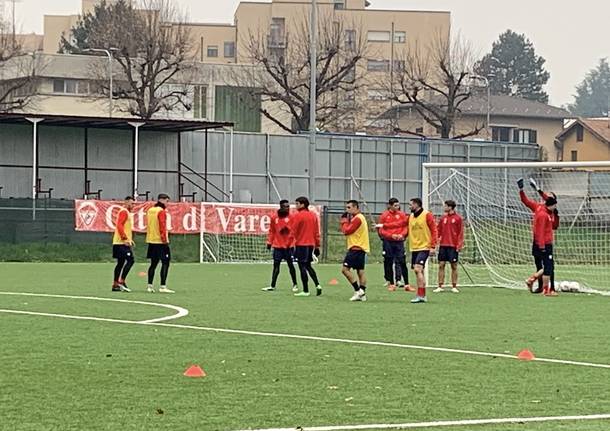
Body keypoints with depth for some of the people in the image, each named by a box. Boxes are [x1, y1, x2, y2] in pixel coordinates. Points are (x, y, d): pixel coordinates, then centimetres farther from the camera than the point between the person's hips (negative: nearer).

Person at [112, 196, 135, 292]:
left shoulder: (127, 213, 22)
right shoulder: (124, 212, -9)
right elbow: (119, 225, -21)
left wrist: (130, 239, 21)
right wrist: (125, 238, -25)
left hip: (123, 242, 11)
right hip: (122, 243, -11)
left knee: (120, 263, 10)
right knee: (130, 260, -14)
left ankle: (115, 285, 11)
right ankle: (121, 282, -16)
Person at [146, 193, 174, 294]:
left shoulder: (150, 210, 13)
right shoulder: (161, 211, -11)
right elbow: (162, 226, -17)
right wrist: (165, 239, -15)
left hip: (151, 241, 8)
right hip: (160, 241, -8)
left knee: (154, 263, 12)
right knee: (165, 263, -6)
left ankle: (150, 286, 11)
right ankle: (163, 287, -12)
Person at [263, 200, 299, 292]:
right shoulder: (274, 218, 3)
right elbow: (272, 231, 8)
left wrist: (296, 242, -10)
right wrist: (269, 242, 4)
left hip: (289, 245, -1)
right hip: (278, 246, 1)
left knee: (291, 265, 4)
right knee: (276, 266, 1)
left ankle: (295, 285, 17)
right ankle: (272, 286, 3)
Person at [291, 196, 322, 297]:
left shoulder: (297, 216, -10)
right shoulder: (314, 215, 9)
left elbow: (293, 231, -11)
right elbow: (317, 232, 12)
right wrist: (317, 245, 16)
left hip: (301, 244, -7)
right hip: (311, 244, 7)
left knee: (302, 266, -1)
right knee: (308, 266, 19)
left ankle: (305, 291, -1)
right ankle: (317, 285, 6)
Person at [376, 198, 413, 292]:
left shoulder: (402, 214, 6)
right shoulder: (384, 215, 1)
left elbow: (406, 227, 7)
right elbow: (381, 231, -1)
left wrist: (402, 235, -12)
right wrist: (391, 235, -14)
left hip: (399, 241, 0)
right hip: (388, 242, 0)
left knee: (402, 262, -5)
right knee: (389, 263, 2)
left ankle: (407, 284, -4)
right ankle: (391, 284, 11)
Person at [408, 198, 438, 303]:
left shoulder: (427, 215, -7)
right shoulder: (411, 216, 12)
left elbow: (434, 231, -9)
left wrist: (432, 246, -13)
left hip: (424, 247, -7)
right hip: (414, 248, 7)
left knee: (418, 269, -18)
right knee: (418, 271, 9)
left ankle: (420, 296, -17)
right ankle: (423, 295, 17)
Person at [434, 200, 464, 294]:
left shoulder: (458, 218, -4)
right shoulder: (443, 218, 10)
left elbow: (461, 232, -6)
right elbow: (438, 230, 11)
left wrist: (460, 245, -12)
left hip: (453, 246, -4)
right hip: (443, 245, 4)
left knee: (454, 266, 1)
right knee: (441, 265, 2)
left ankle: (454, 287, 8)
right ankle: (440, 286, 6)